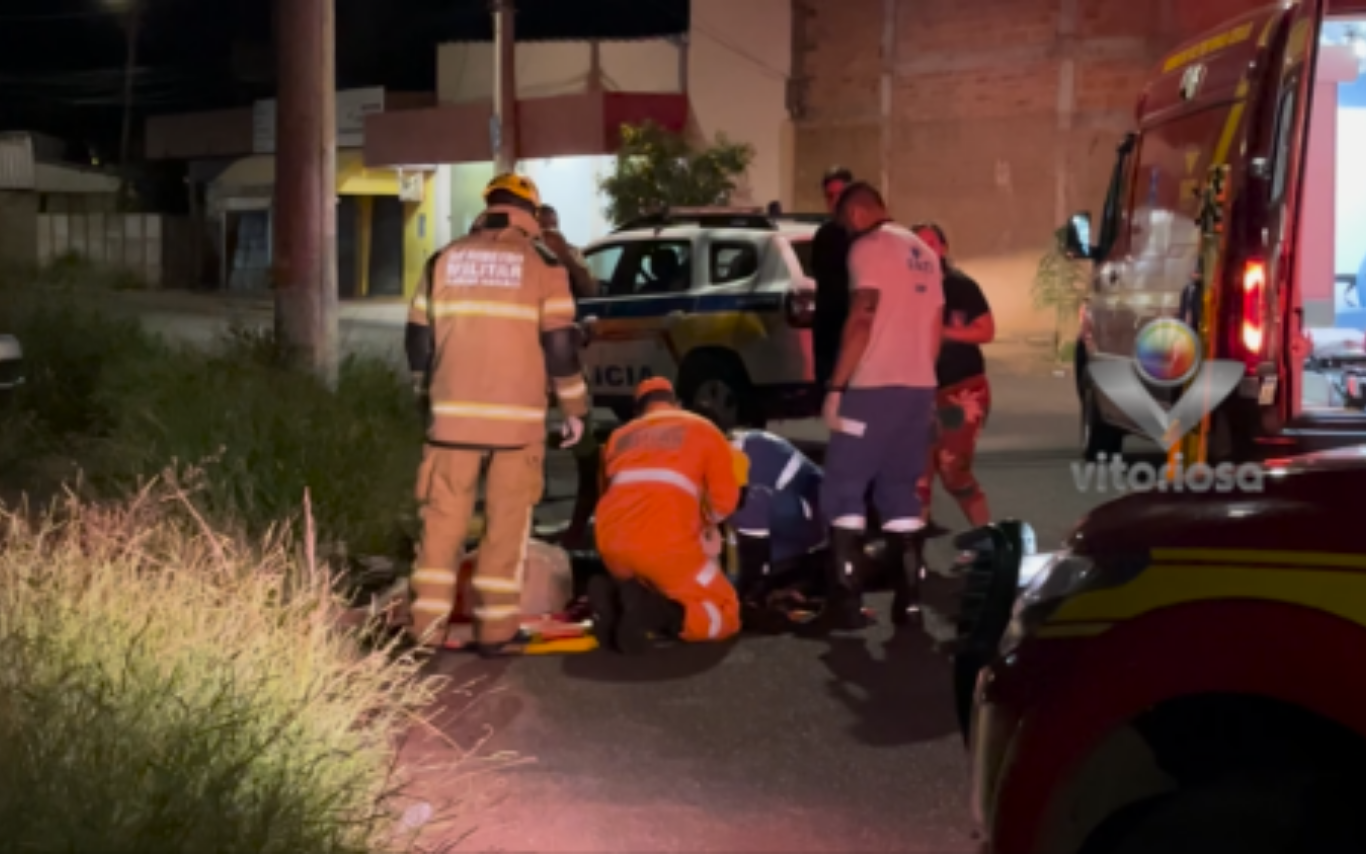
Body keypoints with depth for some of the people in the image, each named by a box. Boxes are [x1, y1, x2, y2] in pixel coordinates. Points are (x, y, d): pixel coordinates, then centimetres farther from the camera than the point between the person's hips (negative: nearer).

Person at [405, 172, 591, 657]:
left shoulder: (444, 261, 10)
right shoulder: (542, 265, 0)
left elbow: (419, 339, 12)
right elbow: (560, 345, -3)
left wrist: (426, 397, 25)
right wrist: (575, 409, 6)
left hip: (454, 413, 3)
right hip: (517, 416, -2)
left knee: (444, 518, 8)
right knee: (506, 522, 4)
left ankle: (428, 625, 7)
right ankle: (495, 629, 6)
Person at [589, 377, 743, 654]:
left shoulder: (619, 435, 29)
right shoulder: (703, 429, 19)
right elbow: (725, 499, 10)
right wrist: (707, 525, 31)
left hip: (612, 539, 5)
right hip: (666, 541, -4)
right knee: (725, 614, 10)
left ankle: (613, 595, -5)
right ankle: (655, 611, -21)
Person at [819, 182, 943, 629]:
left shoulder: (869, 247, -7)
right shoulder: (923, 253, 19)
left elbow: (862, 318, -16)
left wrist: (835, 386, -15)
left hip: (875, 387, -8)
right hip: (919, 387, 8)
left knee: (843, 491, -2)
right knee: (900, 492, 11)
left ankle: (846, 600, -7)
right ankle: (907, 597, 8)